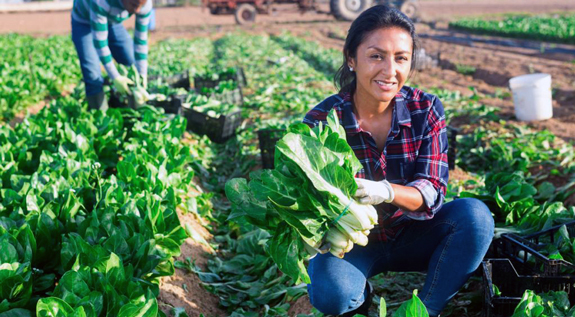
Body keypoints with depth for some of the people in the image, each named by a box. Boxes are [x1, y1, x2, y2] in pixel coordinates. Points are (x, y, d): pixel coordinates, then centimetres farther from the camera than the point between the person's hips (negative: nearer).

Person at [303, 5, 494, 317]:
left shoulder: (426, 110, -11)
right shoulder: (321, 121, -16)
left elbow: (432, 191, -18)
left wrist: (387, 192, -41)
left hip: (410, 236, 2)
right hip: (354, 243, -2)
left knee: (474, 214, -25)